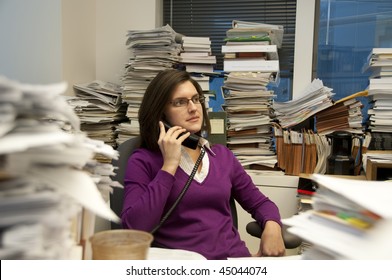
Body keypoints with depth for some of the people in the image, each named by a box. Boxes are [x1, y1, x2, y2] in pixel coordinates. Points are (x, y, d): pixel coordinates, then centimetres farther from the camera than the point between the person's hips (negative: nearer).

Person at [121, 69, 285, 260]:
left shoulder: (222, 155, 13)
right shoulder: (143, 160, 0)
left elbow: (259, 202, 20)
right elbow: (134, 227, -14)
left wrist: (272, 226, -3)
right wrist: (169, 165, -13)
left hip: (235, 256, 4)